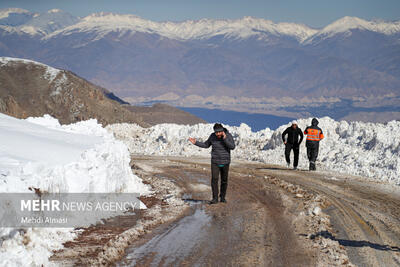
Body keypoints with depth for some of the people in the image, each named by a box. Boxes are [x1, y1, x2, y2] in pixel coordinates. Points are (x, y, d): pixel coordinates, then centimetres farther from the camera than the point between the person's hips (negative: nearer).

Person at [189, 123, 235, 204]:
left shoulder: (228, 135, -12)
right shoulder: (212, 136, -6)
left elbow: (232, 147, -22)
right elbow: (206, 145, 8)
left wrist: (225, 138, -31)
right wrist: (196, 143, -1)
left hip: (225, 162, 0)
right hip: (215, 162, 1)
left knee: (224, 181, 8)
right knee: (214, 179, -11)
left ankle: (222, 197, 24)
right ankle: (215, 198, -6)